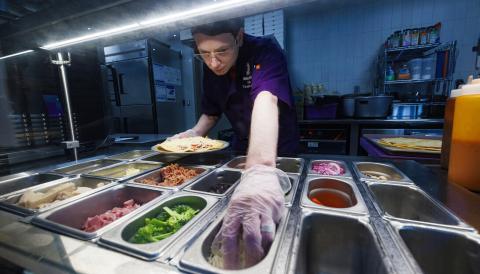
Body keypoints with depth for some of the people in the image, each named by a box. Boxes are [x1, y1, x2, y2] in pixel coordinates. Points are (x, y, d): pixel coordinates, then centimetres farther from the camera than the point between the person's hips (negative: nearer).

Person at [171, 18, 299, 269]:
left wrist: (260, 170, -61)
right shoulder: (211, 69, -7)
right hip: (242, 149, 5)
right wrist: (195, 132, -13)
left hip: (279, 151, -5)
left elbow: (266, 101, -46)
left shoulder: (266, 51, -26)